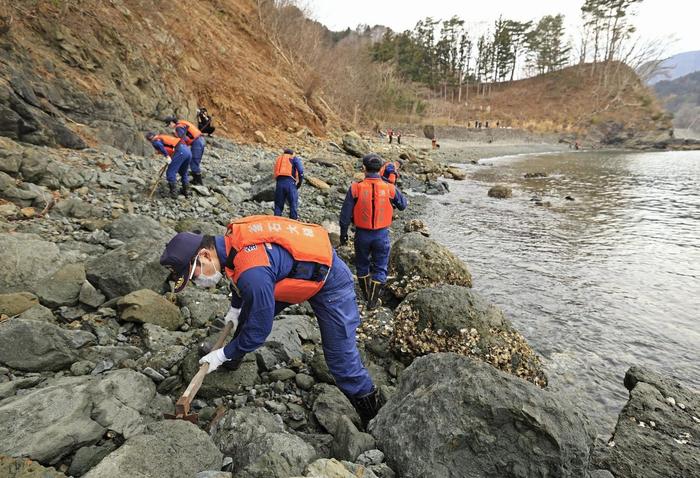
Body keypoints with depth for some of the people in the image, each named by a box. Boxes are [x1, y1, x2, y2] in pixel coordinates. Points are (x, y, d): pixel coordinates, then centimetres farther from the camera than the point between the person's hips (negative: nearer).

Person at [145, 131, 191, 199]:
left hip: (180, 152, -8)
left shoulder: (155, 141, 9)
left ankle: (173, 194, 2)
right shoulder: (164, 137, 32)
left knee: (170, 173, 1)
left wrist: (167, 156, -16)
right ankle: (186, 192, 28)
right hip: (187, 150, 8)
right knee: (183, 173, 22)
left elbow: (159, 145, -15)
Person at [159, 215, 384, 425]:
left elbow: (259, 329, -25)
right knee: (250, 313, 12)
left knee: (341, 354, -3)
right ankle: (231, 364, 35)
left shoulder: (254, 273, -39)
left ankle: (371, 411, 17)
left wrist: (223, 354, -10)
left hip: (328, 280, -8)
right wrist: (235, 308, 21)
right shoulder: (230, 240, -13)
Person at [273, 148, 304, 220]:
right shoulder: (295, 158, 15)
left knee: (278, 205, 9)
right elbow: (301, 171, -2)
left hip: (279, 182, 4)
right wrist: (299, 183, 4)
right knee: (293, 204, -1)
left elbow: (276, 173, 22)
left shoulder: (278, 158, 29)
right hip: (290, 182, -4)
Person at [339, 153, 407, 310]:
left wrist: (343, 234, 6)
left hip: (362, 234, 0)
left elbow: (345, 215, -7)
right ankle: (373, 301, 18)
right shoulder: (390, 188, -9)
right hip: (382, 234, 0)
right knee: (380, 268, 14)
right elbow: (403, 205, 10)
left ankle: (366, 295, 37)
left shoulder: (355, 188, -12)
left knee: (362, 265, 21)